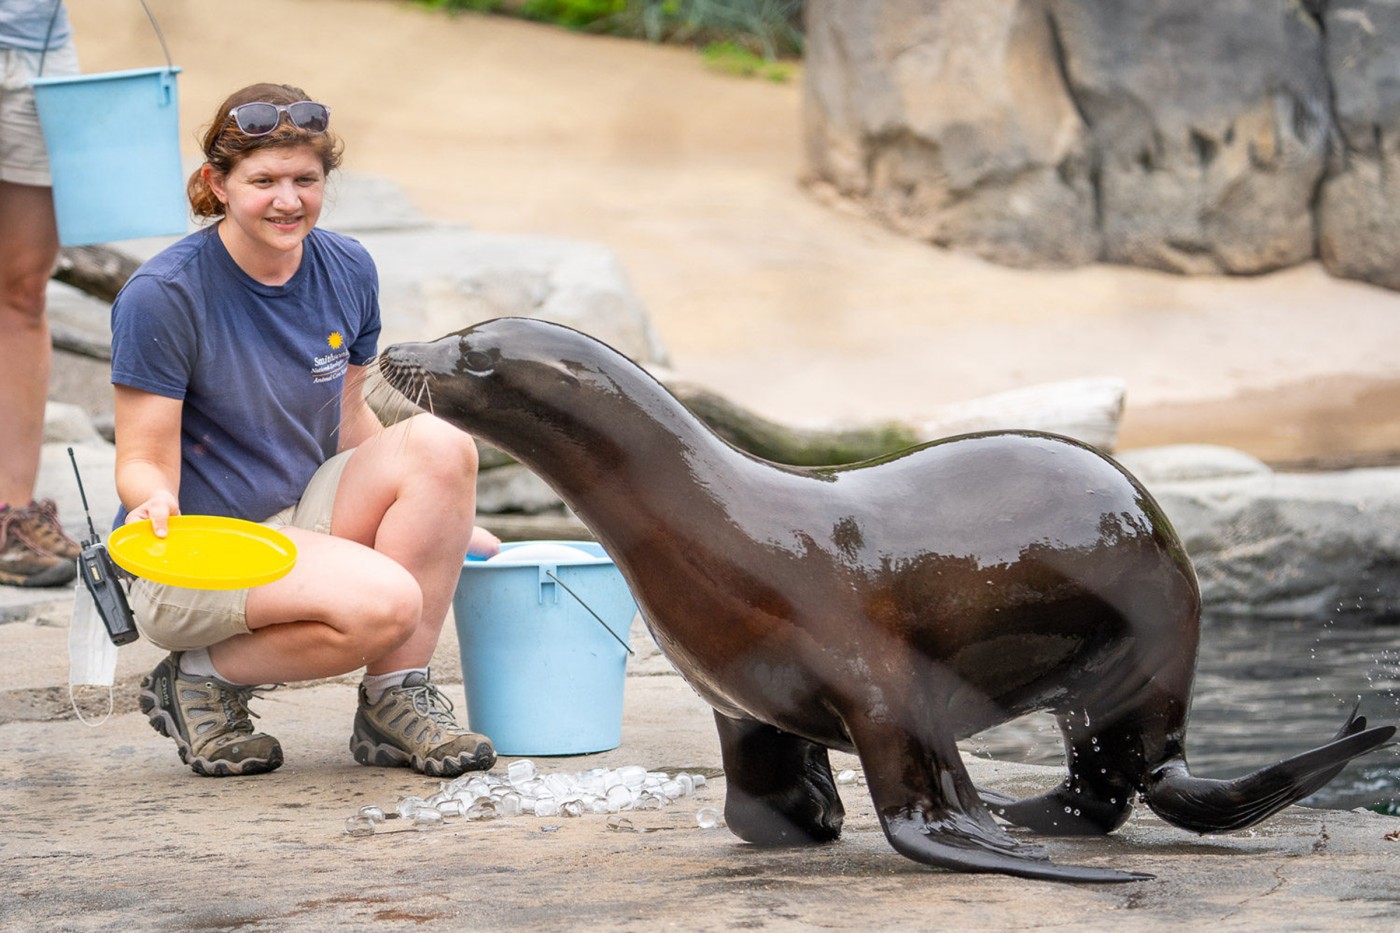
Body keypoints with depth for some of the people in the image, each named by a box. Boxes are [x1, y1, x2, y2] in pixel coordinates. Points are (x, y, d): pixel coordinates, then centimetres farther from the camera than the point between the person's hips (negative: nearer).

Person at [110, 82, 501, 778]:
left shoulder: (347, 271, 1)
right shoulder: (160, 296, -17)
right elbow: (144, 460, -15)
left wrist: (445, 522, 8)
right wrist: (154, 502, -38)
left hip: (303, 524, 7)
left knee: (439, 442, -19)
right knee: (384, 602, -31)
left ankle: (395, 700, -11)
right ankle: (203, 678, -5)